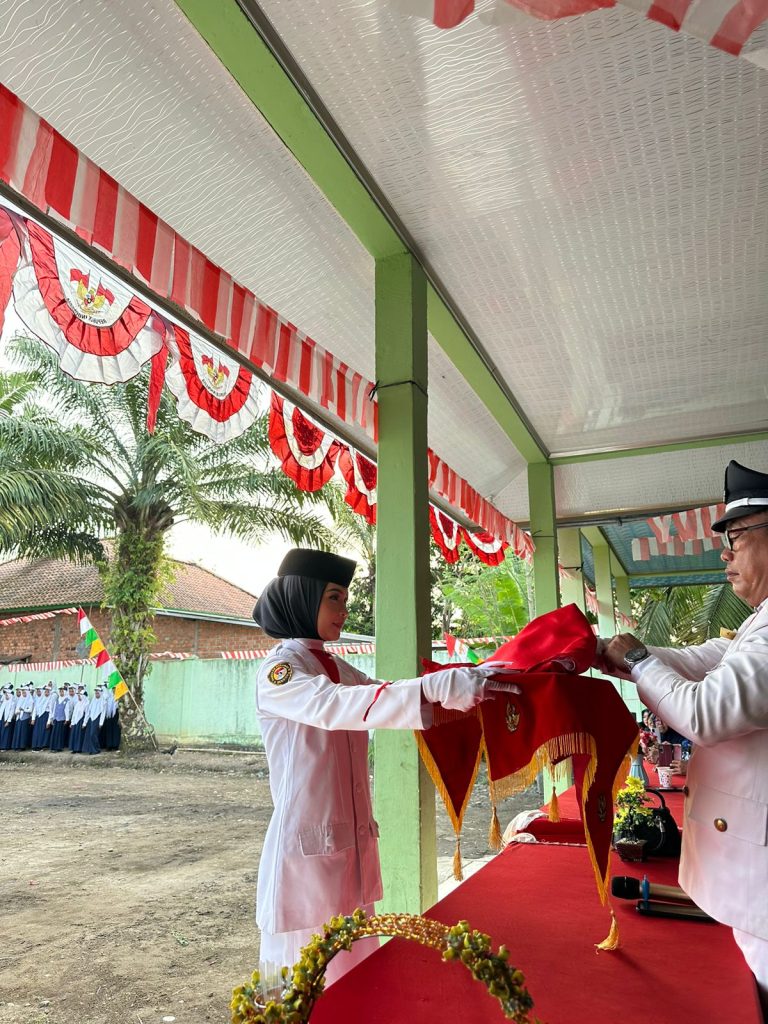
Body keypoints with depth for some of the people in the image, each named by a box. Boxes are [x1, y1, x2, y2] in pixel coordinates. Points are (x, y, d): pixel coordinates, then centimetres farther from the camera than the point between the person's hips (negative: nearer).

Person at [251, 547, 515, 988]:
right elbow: (334, 707, -32)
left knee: (355, 973, 15)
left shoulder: (338, 668, 10)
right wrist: (436, 688, -42)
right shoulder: (277, 671, -15)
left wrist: (467, 680, -5)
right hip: (307, 847, -7)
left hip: (354, 845, 7)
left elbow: (385, 696, 9)